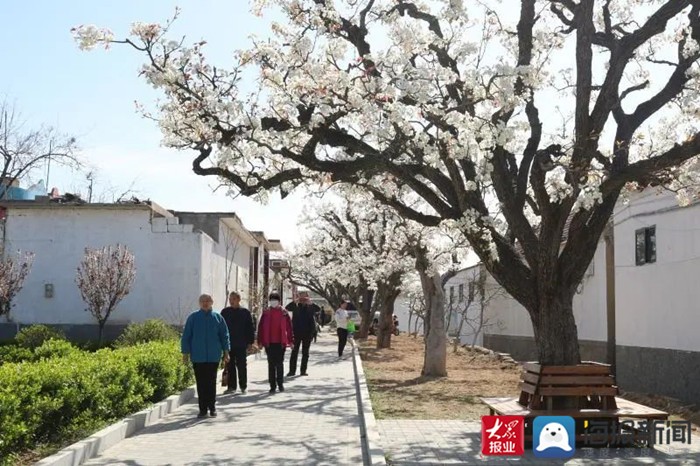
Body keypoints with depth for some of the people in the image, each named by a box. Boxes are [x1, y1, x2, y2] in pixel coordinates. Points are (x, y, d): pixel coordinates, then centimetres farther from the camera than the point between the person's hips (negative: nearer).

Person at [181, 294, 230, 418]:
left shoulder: (218, 318, 5)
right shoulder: (193, 318, 3)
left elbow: (224, 335, 9)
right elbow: (186, 336, 6)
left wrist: (226, 352, 5)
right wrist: (185, 353, 3)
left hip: (213, 357, 0)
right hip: (198, 357, 0)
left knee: (211, 383, 4)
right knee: (201, 384, 3)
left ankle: (212, 408, 13)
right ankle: (203, 409, 10)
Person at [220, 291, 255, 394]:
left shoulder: (245, 312, 1)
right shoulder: (225, 312, 6)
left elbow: (251, 328, 3)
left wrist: (250, 342, -3)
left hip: (241, 345, -2)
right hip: (228, 344, 2)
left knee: (242, 366, 4)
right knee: (230, 366, 5)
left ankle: (243, 386, 13)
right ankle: (231, 387, 12)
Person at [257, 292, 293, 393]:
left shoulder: (284, 313, 2)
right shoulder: (266, 313, 3)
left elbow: (289, 327, 4)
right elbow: (260, 327, 4)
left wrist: (290, 341, 1)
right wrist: (260, 341, 0)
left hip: (281, 343, -1)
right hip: (269, 343, 1)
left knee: (280, 364, 6)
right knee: (271, 364, 5)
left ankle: (280, 384, 18)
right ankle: (272, 386, 10)